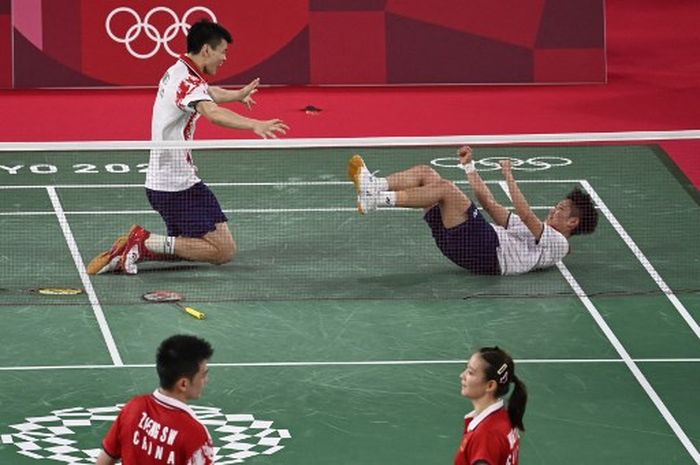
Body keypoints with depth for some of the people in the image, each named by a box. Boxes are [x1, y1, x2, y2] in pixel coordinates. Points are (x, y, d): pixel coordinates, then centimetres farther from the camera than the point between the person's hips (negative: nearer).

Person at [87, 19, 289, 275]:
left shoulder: (177, 72, 13)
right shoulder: (188, 81, -17)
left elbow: (210, 93, 37)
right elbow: (213, 113, -40)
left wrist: (238, 95, 55)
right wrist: (255, 125, -54)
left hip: (160, 183, 10)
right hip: (180, 185, -10)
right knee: (224, 251, -9)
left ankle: (134, 247, 5)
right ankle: (146, 242, -13)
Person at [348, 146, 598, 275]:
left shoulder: (557, 243, 6)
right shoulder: (535, 230, 34)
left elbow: (525, 215, -15)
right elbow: (489, 203, 31)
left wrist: (510, 179, -13)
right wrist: (469, 166, 26)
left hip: (487, 252, -9)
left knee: (445, 188, -26)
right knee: (425, 173, 1)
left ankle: (378, 199, -34)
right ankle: (374, 186, -21)